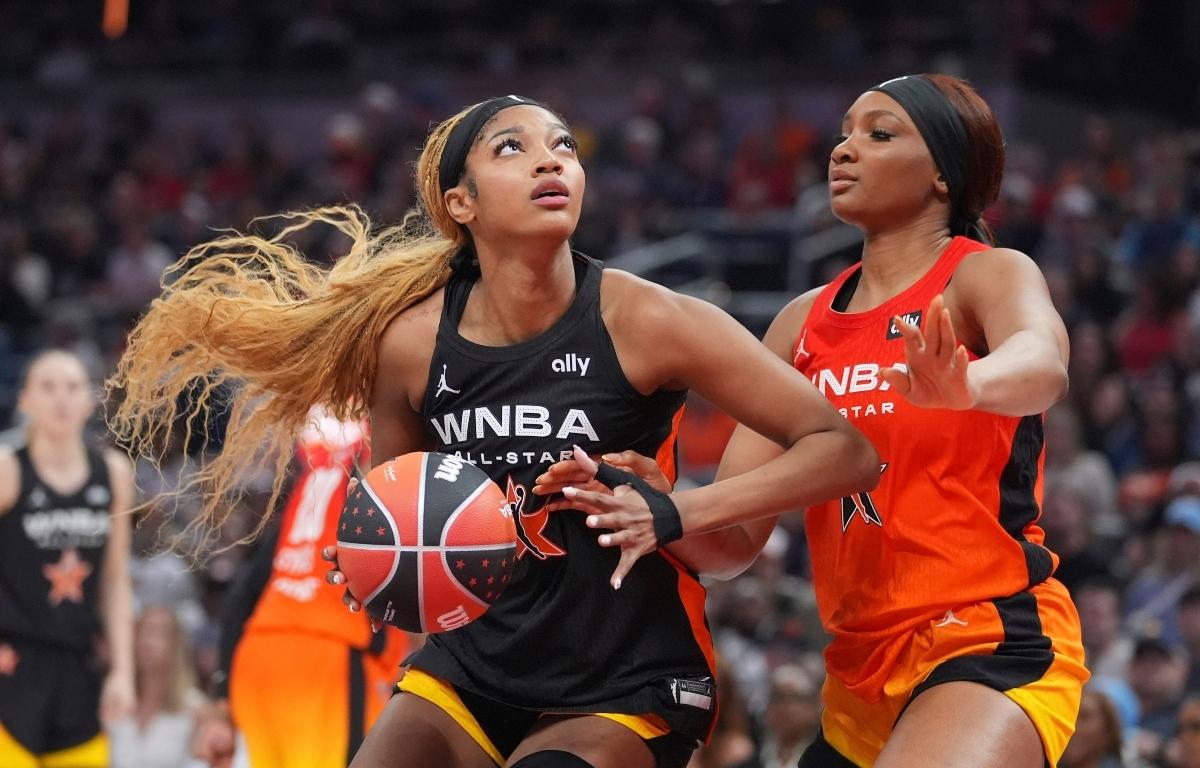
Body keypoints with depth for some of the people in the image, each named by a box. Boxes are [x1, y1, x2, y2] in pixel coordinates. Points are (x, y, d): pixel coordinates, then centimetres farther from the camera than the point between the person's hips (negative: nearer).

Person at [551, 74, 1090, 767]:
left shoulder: (989, 275, -3)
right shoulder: (803, 324, 13)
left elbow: (1044, 365, -28)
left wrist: (964, 384, -51)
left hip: (994, 639, -7)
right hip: (863, 666, 7)